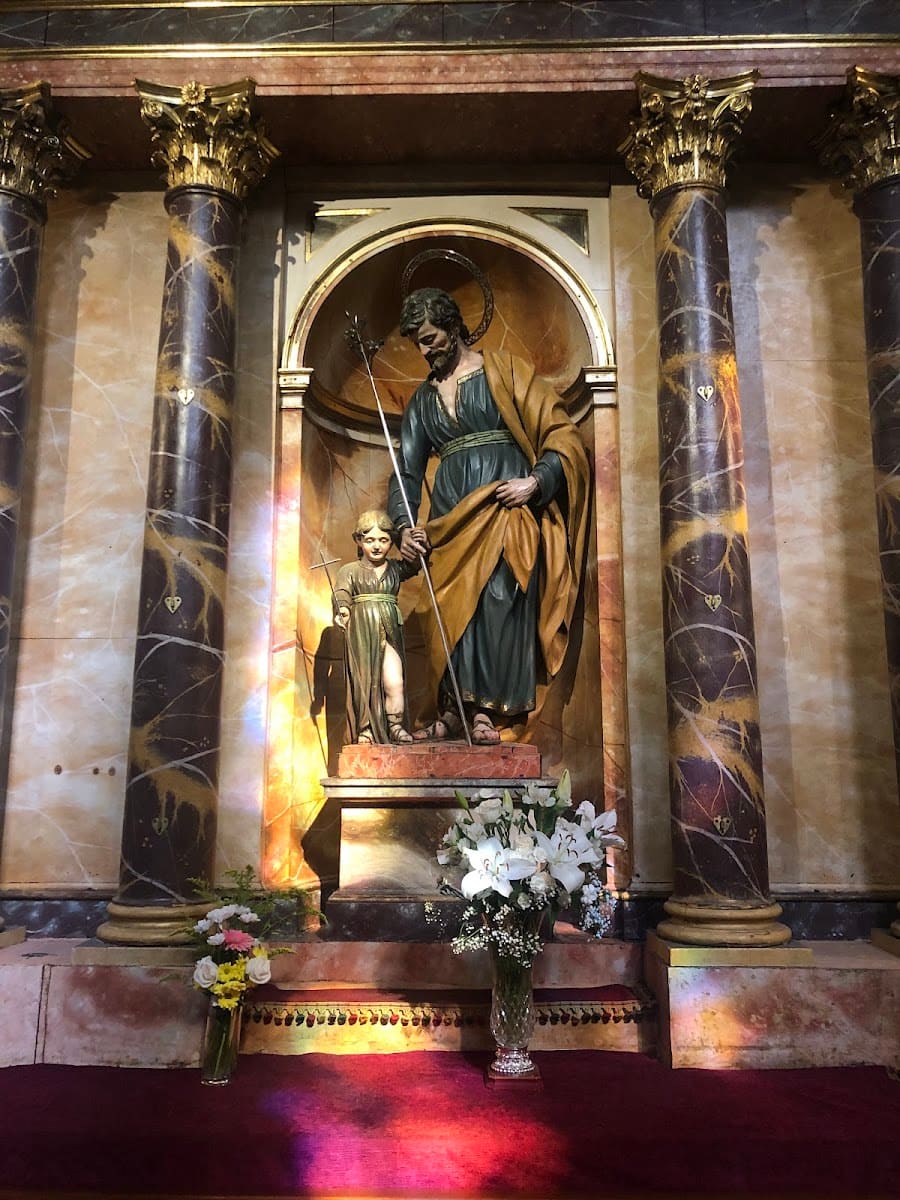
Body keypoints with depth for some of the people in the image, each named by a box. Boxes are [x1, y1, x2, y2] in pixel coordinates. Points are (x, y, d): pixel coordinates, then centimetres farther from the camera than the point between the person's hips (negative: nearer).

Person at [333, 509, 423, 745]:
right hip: (361, 634, -1)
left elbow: (414, 563, -3)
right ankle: (365, 730, 12)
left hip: (389, 633, 2)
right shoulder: (349, 571, 5)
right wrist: (342, 613, -27)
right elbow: (341, 598, -5)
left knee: (394, 682, -9)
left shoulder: (396, 568, 12)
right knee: (364, 682, 1)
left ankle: (396, 727, 5)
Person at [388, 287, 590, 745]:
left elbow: (561, 433, 2)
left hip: (507, 510, -4)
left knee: (500, 602, -14)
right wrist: (405, 525, 2)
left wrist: (536, 482, -13)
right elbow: (407, 470, 17)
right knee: (451, 610, -2)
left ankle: (485, 711, -12)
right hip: (451, 519, 4)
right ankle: (453, 711, 3)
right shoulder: (422, 398, 21)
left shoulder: (505, 371, 7)